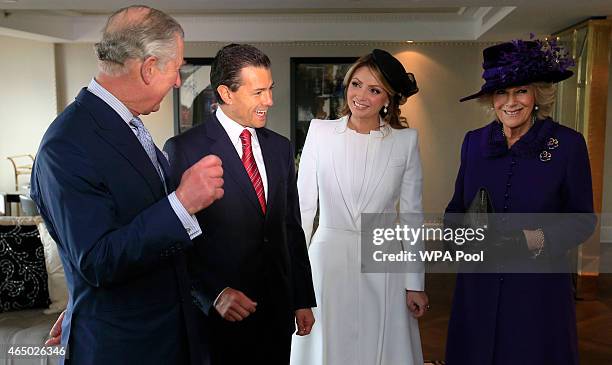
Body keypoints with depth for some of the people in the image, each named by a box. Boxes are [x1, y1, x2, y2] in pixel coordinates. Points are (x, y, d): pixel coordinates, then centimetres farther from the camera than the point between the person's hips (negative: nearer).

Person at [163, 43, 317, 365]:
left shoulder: (281, 148, 6)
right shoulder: (183, 149, -11)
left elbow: (292, 228, 9)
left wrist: (303, 301, 10)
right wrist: (214, 294, -18)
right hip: (217, 313, -4)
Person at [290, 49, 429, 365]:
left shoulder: (406, 141, -1)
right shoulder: (320, 131, -2)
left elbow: (411, 215, 2)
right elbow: (303, 205, 1)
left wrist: (414, 284, 2)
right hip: (328, 261, 0)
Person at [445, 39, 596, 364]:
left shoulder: (568, 143, -8)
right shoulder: (474, 142, 2)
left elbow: (583, 219, -2)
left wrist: (538, 239, -19)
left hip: (539, 281, -2)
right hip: (478, 283, 3)